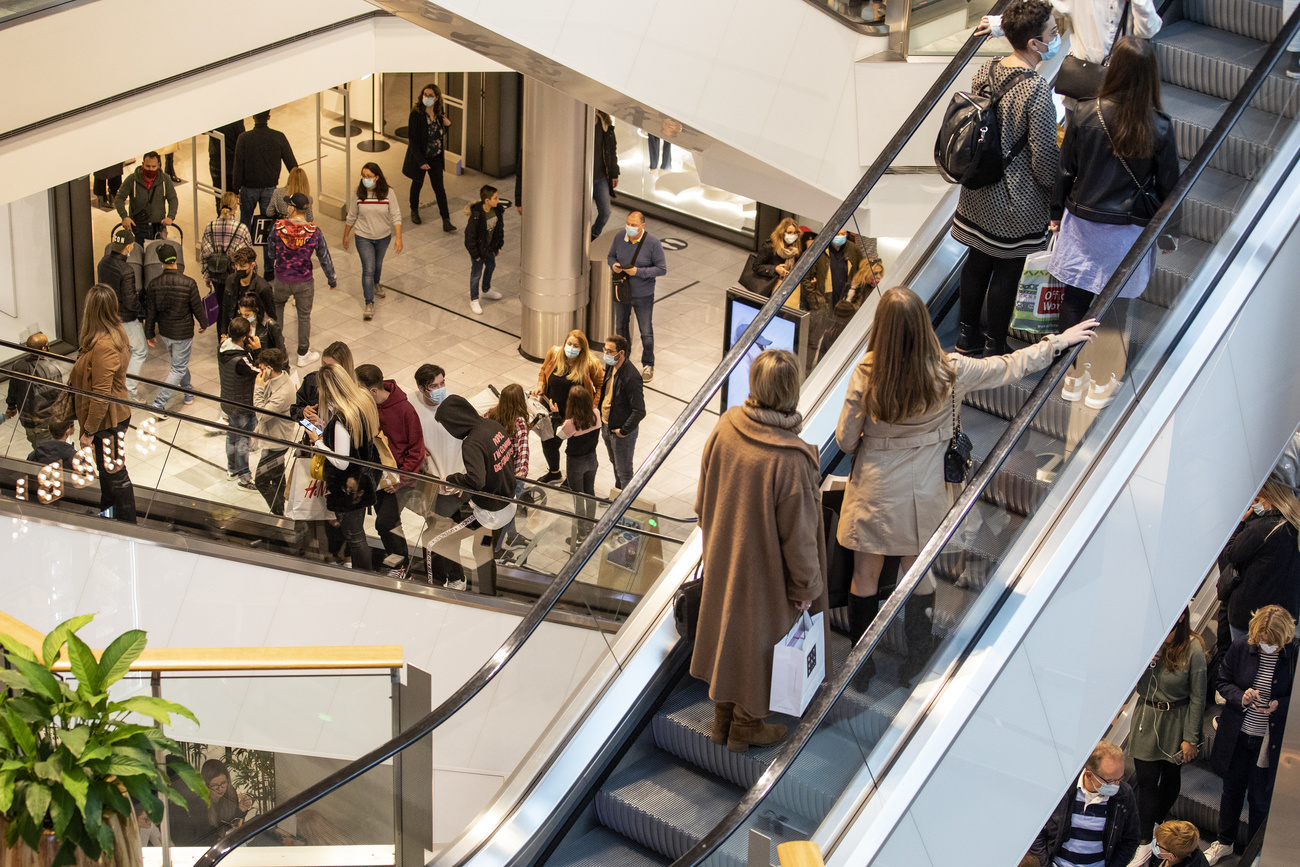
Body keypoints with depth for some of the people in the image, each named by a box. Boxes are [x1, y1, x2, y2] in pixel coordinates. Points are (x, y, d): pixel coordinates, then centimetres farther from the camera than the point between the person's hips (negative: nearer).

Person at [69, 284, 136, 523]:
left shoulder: (104, 346, -29)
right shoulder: (114, 334, 1)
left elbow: (101, 395, -27)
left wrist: (89, 430, -20)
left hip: (108, 421, -10)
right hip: (109, 417, 10)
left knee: (115, 473, 4)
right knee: (105, 469, 26)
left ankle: (127, 524, 16)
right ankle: (107, 512, 44)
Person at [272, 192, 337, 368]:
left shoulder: (279, 227, -16)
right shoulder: (314, 232, -17)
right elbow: (324, 257, -7)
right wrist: (332, 279, 8)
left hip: (281, 280, 1)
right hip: (304, 282, -1)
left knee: (277, 306, 31)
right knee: (304, 316, 16)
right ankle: (303, 355, 27)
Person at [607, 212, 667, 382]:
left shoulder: (653, 243, -19)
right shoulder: (619, 237, -7)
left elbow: (662, 269, -15)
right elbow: (611, 255, 9)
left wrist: (638, 272, -26)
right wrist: (613, 265, -15)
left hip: (643, 295, -4)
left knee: (646, 333, 5)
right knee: (621, 327, 20)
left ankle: (648, 365, 25)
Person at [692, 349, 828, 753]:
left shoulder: (725, 428, -16)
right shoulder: (790, 461, -34)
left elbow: (703, 498, 0)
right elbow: (797, 533, -23)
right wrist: (806, 587, -7)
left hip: (723, 558, 6)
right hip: (764, 569, -6)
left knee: (728, 630, 24)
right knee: (758, 640, 17)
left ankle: (723, 716, 43)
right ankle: (746, 724, 37)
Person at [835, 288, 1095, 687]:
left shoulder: (865, 375, -21)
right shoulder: (948, 371, -18)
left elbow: (845, 440, -11)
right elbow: (1009, 367, -3)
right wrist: (1060, 341, 11)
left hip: (874, 490, -1)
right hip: (922, 493, 1)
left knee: (865, 577, 15)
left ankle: (860, 667, 27)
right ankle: (916, 655, 38)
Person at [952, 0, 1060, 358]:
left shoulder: (985, 72, -4)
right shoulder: (1036, 89, -25)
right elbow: (1044, 156, -21)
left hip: (978, 191, 7)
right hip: (1016, 200, -7)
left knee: (977, 261, 20)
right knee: (1006, 273, 9)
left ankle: (968, 338, 35)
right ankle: (994, 350, 22)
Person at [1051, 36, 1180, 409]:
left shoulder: (1083, 115, -14)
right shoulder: (1159, 127, -14)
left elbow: (1065, 171, -4)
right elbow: (1168, 185, -4)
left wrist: (1057, 214, 11)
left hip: (1082, 224, 1)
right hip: (1129, 231, 0)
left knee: (1075, 299, 16)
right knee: (1114, 307, 13)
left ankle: (1073, 377, 29)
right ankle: (1102, 383, 27)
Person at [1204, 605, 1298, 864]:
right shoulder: (1242, 646, -11)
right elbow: (1222, 681, 2)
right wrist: (1240, 696, -17)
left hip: (1270, 741, -3)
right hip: (1236, 735, 3)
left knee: (1260, 797, 11)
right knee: (1232, 789, 21)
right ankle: (1224, 842, 43)